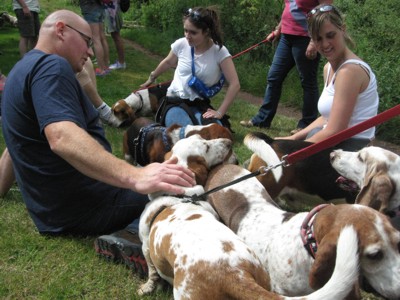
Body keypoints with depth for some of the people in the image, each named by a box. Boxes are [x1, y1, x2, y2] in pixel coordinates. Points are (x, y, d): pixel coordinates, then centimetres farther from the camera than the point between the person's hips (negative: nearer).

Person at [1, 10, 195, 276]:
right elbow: (62, 138, -36)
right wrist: (134, 177, -47)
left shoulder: (27, 67, 15)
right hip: (83, 206, -10)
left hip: (53, 209, 11)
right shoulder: (51, 66, -17)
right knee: (188, 192, -9)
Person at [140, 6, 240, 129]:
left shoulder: (219, 51, -13)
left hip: (200, 105, -1)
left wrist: (220, 112, -17)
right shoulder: (181, 44, -6)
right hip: (175, 102, 1)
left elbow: (234, 85, -14)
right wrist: (151, 78, 31)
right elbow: (168, 62, 16)